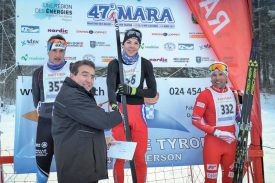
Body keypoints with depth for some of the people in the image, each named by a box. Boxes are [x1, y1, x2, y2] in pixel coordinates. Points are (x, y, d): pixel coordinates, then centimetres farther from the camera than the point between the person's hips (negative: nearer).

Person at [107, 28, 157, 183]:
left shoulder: (146, 64, 4)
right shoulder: (115, 64, 0)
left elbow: (153, 92, 1)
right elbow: (111, 87, -17)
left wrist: (132, 90, -15)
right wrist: (113, 105, -36)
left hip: (138, 113, 1)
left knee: (140, 158, 3)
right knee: (120, 157, 2)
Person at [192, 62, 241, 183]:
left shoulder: (233, 93, 7)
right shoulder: (205, 94, -10)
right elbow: (196, 119, -13)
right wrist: (216, 132, -19)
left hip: (231, 141, 5)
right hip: (212, 142, -5)